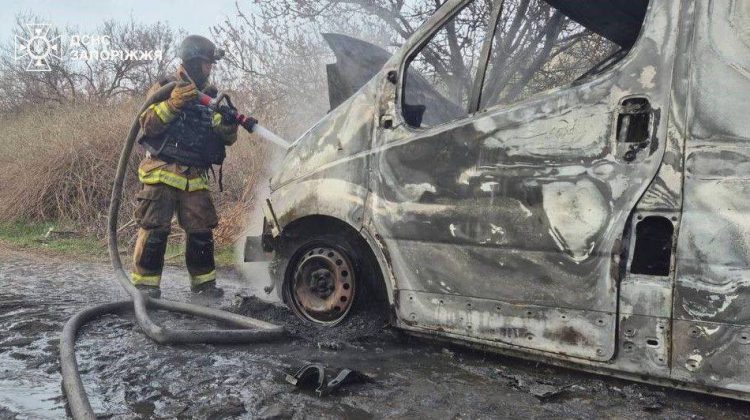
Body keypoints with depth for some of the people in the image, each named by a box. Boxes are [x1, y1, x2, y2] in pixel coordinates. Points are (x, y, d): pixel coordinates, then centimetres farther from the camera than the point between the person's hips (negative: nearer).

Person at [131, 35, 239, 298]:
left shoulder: (210, 96, 15)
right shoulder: (164, 88, 1)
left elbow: (226, 139, 12)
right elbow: (148, 124, -11)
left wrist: (228, 124, -11)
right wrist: (172, 104, -25)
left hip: (195, 178, 5)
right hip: (162, 173, -5)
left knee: (201, 230, 6)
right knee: (155, 228, -6)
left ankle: (203, 281, 18)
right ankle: (145, 281, 4)